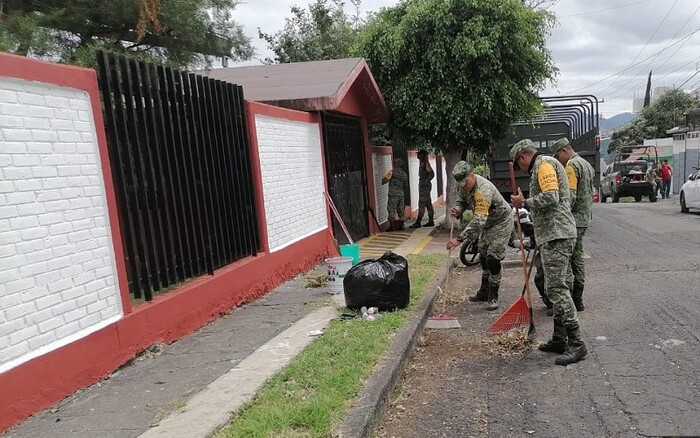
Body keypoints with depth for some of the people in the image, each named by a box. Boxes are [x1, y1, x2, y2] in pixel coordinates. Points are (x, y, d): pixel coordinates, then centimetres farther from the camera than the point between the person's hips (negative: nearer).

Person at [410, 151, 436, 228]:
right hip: (422, 186, 10)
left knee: (421, 204, -11)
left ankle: (418, 222, -12)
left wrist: (425, 182, -22)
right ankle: (431, 221, 15)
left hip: (425, 186, -10)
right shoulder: (421, 164, 15)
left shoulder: (426, 164, -13)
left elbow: (432, 174, -22)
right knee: (428, 204, 11)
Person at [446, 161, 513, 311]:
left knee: (493, 258, -13)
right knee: (483, 256, 16)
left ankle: (493, 297, -1)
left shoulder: (483, 189, -39)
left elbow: (478, 221, -44)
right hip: (487, 223, 9)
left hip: (501, 222, -9)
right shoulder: (463, 185, -12)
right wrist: (457, 209, -20)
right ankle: (484, 292, 30)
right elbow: (461, 199, 6)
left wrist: (460, 239, -48)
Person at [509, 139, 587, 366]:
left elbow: (550, 198, -21)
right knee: (559, 287, 13)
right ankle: (560, 339, 20)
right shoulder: (544, 166, 25)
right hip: (556, 235, 11)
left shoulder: (544, 164, -7)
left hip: (556, 236, -11)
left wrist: (524, 202, -9)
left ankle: (576, 343, -9)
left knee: (556, 288, -12)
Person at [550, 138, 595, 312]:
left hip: (573, 219, -10)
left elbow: (570, 196, -21)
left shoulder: (571, 166, -12)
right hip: (584, 219, 10)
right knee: (577, 257, 13)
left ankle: (570, 299, -5)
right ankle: (578, 300, 19)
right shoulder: (586, 165, 20)